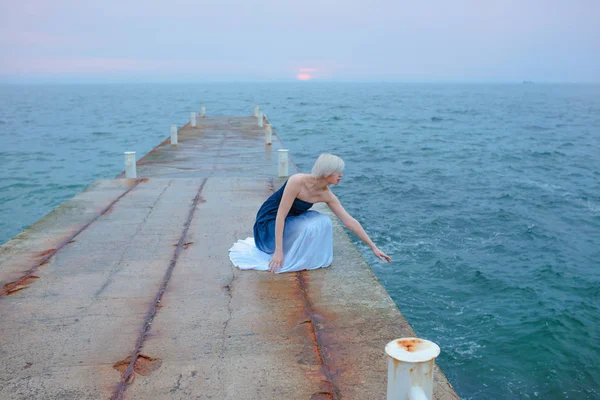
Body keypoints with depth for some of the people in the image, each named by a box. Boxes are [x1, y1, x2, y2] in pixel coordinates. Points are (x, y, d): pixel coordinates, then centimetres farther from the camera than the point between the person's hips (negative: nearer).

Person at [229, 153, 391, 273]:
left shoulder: (327, 195, -10)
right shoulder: (297, 181, -29)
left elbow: (350, 222, -7)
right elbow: (280, 216, -29)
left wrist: (373, 247, -7)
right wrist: (278, 251, -32)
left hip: (291, 220, 6)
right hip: (269, 221, -6)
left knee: (324, 222, -17)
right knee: (311, 228, -28)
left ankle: (312, 260, 0)